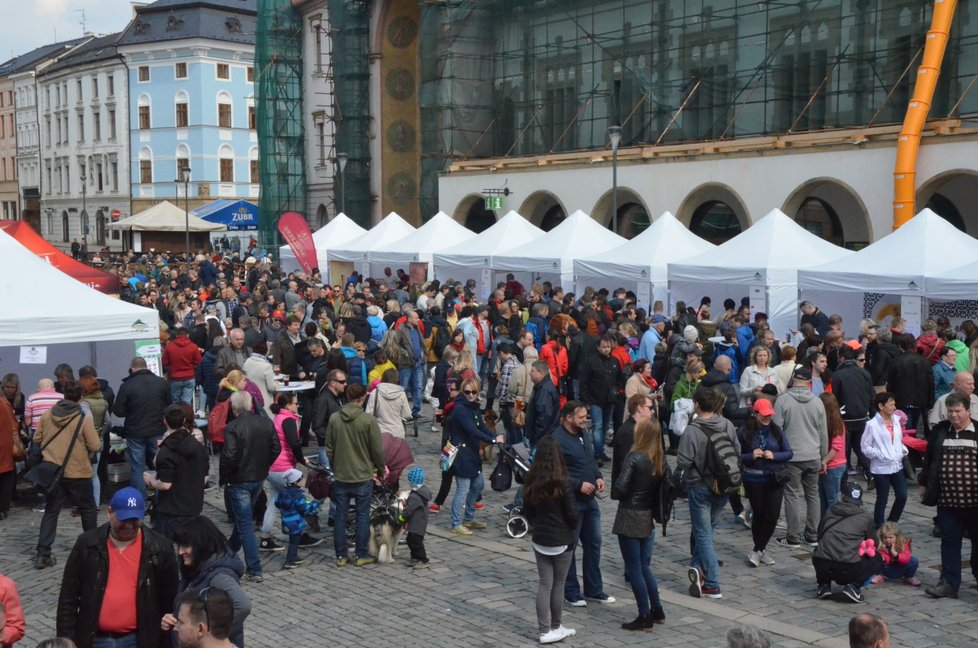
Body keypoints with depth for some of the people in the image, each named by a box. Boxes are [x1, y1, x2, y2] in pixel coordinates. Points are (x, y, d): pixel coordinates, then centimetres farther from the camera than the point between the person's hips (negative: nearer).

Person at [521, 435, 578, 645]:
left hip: (539, 539, 4)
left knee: (545, 584, 9)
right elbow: (572, 513, -12)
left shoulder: (530, 481, -3)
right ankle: (555, 628, 21)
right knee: (558, 584, 10)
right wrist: (572, 527, 8)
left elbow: (527, 511, 7)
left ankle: (545, 630, 9)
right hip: (562, 540, -4)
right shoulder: (562, 481, -18)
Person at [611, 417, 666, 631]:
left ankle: (645, 618, 8)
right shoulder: (660, 458, 2)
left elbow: (620, 487, -22)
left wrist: (615, 493, -2)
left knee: (634, 569, 3)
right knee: (645, 567, 20)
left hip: (630, 518, -7)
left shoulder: (634, 457, -18)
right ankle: (657, 611, 26)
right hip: (648, 518, 7)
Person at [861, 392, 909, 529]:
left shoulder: (896, 420, 5)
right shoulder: (872, 424, -12)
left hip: (897, 465, 5)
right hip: (881, 468, -5)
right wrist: (880, 455, -17)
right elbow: (865, 447, -10)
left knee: (902, 496, 3)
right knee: (882, 500, 4)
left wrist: (903, 450, 0)